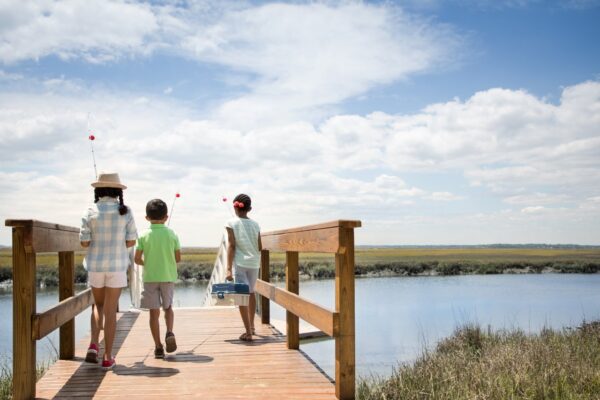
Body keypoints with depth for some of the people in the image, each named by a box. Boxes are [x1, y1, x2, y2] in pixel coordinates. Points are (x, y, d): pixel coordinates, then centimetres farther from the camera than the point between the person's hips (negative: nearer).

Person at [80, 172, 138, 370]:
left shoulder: (91, 212, -4)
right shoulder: (125, 212, -4)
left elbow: (84, 242, -5)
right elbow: (131, 241, -3)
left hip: (95, 265, 1)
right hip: (117, 265, -1)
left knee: (98, 305, 22)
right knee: (111, 310, 6)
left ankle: (93, 345, 4)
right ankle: (107, 357, 8)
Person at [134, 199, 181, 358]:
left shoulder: (144, 236, -5)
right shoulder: (172, 234, -3)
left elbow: (137, 259, -6)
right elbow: (178, 258, 1)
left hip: (150, 278, -1)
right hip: (168, 276, 1)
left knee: (154, 312, 5)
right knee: (168, 307, 19)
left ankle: (158, 347, 5)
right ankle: (170, 332, -7)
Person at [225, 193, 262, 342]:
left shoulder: (231, 223, -5)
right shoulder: (255, 224, 5)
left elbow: (231, 246, -11)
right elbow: (260, 247, 5)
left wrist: (229, 268, -13)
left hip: (240, 263, -4)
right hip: (254, 263, 4)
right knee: (251, 292, 22)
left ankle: (248, 332, -9)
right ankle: (251, 326, 36)